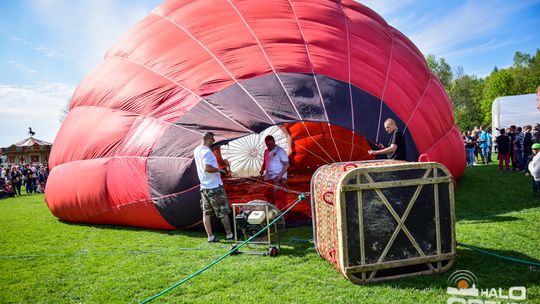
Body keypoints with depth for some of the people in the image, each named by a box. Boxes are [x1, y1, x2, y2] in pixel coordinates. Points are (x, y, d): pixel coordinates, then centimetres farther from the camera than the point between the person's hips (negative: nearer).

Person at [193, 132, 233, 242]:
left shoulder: (196, 150, 9)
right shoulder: (207, 152, -19)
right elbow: (207, 168, -30)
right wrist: (219, 170, -17)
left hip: (203, 186, 8)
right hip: (215, 186, -8)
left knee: (206, 213, 8)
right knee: (223, 212, 4)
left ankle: (210, 236, 10)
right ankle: (229, 235, 14)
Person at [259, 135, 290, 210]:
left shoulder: (280, 151, -7)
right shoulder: (266, 151, 14)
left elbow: (287, 164, -11)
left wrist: (280, 175, -21)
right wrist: (262, 170, 2)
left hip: (279, 179, -7)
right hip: (268, 179, 7)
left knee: (280, 198, -7)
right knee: (269, 198, 13)